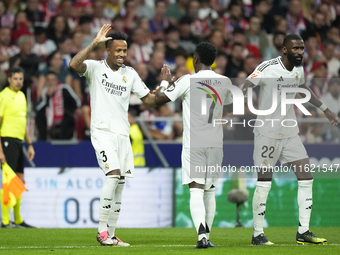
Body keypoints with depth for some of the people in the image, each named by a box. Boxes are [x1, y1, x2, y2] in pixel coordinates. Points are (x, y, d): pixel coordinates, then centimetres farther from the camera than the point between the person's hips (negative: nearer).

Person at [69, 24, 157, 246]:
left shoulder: (130, 73, 13)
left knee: (119, 185, 4)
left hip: (123, 134, 6)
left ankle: (111, 234, 9)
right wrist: (95, 42, -23)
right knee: (113, 176, -21)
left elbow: (149, 100, 15)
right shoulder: (95, 67, -1)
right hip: (103, 131, -6)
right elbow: (74, 64, -23)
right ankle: (102, 230, -14)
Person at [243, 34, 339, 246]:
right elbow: (246, 87, -25)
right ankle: (258, 234, 4)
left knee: (306, 178, 2)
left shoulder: (299, 69, 7)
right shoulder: (268, 68, -15)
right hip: (268, 131, -7)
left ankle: (303, 232, 9)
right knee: (264, 184, -5)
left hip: (290, 132, 7)